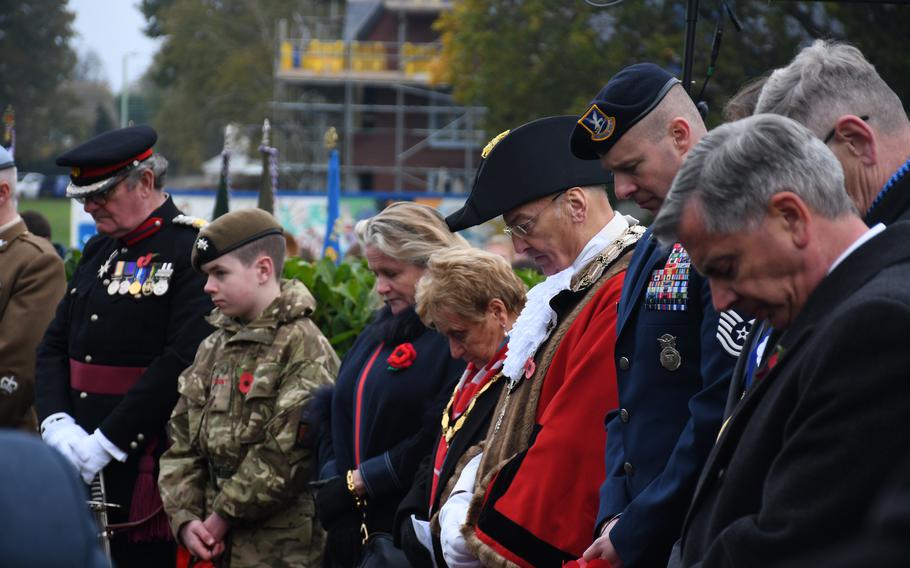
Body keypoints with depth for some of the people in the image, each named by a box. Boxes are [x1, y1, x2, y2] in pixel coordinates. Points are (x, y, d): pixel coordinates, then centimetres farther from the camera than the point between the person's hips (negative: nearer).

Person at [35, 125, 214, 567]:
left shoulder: (192, 252, -10)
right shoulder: (98, 251, 15)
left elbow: (183, 364, -18)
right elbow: (55, 345, 15)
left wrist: (106, 443, -18)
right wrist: (56, 423, -4)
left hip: (146, 476, -7)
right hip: (80, 468, 7)